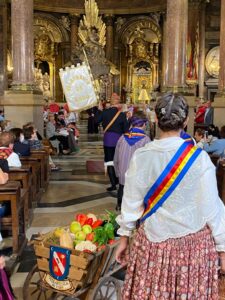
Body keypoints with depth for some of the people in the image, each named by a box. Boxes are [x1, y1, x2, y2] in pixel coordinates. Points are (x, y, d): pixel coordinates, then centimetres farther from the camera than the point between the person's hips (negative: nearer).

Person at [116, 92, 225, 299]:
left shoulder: (141, 156, -9)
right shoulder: (199, 158, -13)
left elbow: (131, 203, 0)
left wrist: (124, 238, 13)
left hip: (153, 241, 2)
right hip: (193, 242, -1)